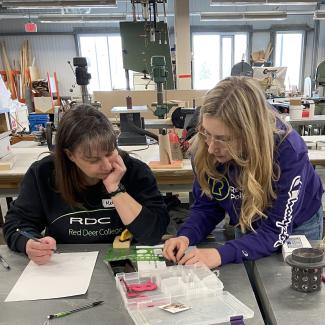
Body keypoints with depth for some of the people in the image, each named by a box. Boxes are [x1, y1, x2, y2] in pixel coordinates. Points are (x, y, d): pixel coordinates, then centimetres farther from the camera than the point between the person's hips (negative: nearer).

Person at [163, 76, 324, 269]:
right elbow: (206, 207, -13)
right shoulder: (204, 150, -26)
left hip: (297, 226, -2)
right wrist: (186, 236, -32)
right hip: (247, 227, 3)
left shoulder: (288, 151, -37)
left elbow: (276, 231, -34)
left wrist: (222, 254, -47)